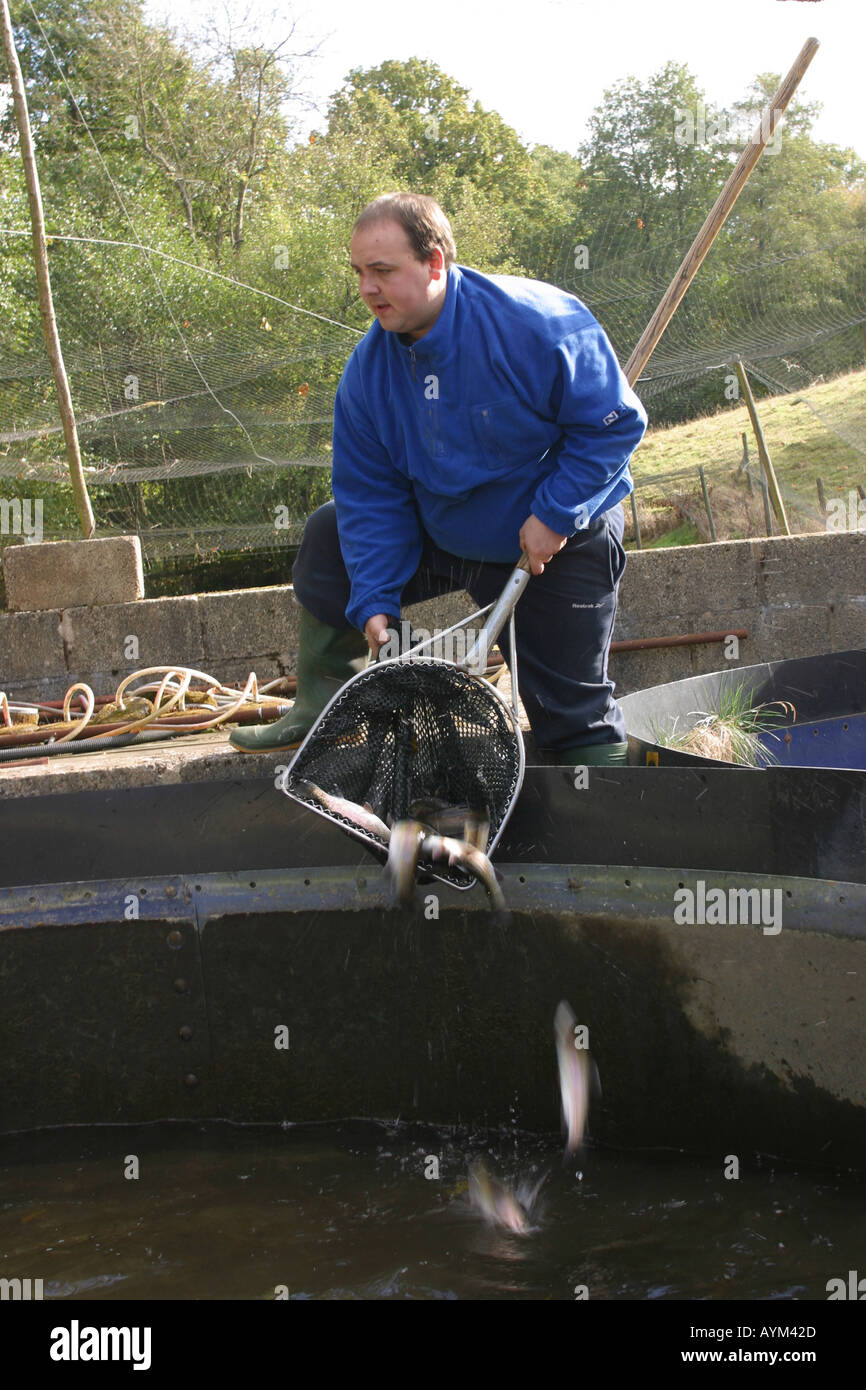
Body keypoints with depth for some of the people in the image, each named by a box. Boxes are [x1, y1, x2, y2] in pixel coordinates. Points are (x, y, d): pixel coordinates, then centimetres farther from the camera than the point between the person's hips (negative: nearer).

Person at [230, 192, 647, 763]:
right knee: (329, 539, 3)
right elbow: (371, 494, -6)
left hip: (563, 543, -5)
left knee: (574, 715, -4)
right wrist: (375, 600, -15)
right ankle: (323, 710, 14)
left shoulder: (538, 323, -27)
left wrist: (554, 514, -27)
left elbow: (616, 422, -22)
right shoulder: (369, 368, -10)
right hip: (442, 538, 6)